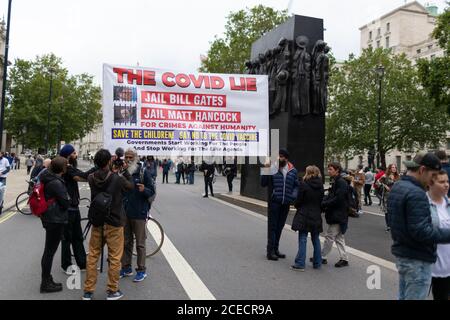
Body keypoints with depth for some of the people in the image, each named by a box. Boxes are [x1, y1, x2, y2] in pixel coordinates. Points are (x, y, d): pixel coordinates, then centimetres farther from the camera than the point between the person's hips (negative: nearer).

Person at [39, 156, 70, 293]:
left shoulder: (47, 179, 6)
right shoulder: (56, 183, -22)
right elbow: (65, 203, -18)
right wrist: (68, 199, 1)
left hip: (49, 218, 10)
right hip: (55, 220, -10)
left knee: (49, 250, 18)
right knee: (50, 251, 0)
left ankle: (46, 280, 29)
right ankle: (46, 284, 11)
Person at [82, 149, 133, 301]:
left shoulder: (91, 178, -6)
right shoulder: (117, 179, -19)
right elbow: (131, 186, 0)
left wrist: (113, 172, 14)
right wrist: (125, 170, 7)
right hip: (114, 223, -4)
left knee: (92, 256, 14)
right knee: (114, 258, 8)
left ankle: (88, 291, 21)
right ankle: (112, 291, 16)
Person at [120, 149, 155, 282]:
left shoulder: (144, 171, -5)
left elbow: (152, 191, -7)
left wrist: (144, 189, -28)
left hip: (139, 213, -5)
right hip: (124, 212, 5)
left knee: (140, 244, 2)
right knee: (125, 242, 13)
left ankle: (142, 270, 12)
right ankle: (126, 268, 26)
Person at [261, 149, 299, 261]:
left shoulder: (293, 171, 5)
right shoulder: (272, 169, -6)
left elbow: (296, 185, 14)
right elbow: (263, 184, -6)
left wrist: (294, 195, -2)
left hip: (286, 203, 4)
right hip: (274, 202, -4)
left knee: (280, 226, 15)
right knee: (272, 226, 0)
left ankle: (275, 249, 29)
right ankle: (270, 251, 7)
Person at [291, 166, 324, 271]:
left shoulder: (303, 184, -13)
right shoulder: (320, 185, 2)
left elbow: (299, 200, -10)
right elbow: (322, 201, 6)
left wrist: (297, 206, 11)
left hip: (304, 216, -5)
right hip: (316, 217, 5)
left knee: (302, 239, -1)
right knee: (316, 239, 14)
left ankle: (300, 264, -1)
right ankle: (317, 263, 20)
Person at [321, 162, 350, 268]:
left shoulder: (341, 183, -16)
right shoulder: (335, 182, 14)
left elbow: (337, 199, -23)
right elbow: (330, 197, 12)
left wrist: (323, 204, -19)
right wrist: (323, 202, -6)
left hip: (338, 216, -10)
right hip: (335, 215, 10)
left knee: (329, 236, -1)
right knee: (339, 237, 13)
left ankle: (322, 257, 8)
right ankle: (344, 259, 20)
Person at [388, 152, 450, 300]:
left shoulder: (396, 187, 9)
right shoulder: (416, 193, -22)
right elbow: (421, 232, -27)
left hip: (400, 253, 10)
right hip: (417, 259, -9)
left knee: (403, 297, 18)